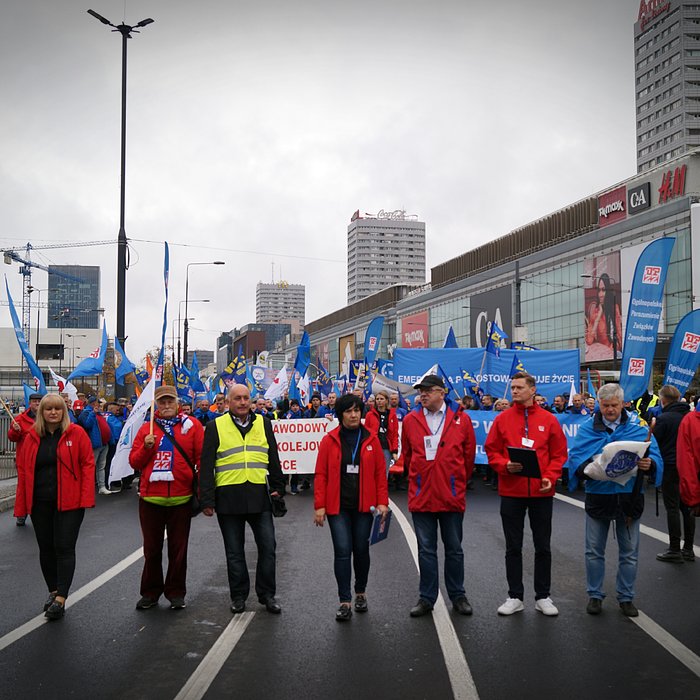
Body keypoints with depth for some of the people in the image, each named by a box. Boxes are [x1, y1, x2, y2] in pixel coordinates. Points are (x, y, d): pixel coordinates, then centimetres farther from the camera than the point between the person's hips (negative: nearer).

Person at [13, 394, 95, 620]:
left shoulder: (76, 433, -4)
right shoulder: (32, 437, 6)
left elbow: (87, 464, -6)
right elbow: (23, 471, 8)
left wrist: (86, 497, -14)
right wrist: (21, 505, 3)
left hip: (69, 501, -4)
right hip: (40, 503, 4)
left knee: (64, 548, -4)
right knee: (46, 548, 13)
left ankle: (60, 599, 0)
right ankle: (53, 591, 28)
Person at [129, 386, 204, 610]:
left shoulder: (192, 425, 1)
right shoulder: (146, 428, 8)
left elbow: (202, 458, -1)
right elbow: (134, 462, 7)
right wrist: (146, 447, -11)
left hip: (181, 498, -2)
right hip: (150, 498, 2)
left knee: (178, 548, 8)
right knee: (152, 548, 11)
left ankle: (176, 592, 20)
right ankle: (150, 592, 24)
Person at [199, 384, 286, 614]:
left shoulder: (263, 424, 10)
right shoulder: (216, 426, 2)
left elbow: (273, 460, 15)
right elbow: (207, 466, 0)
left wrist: (278, 489, 11)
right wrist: (207, 499, -5)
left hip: (259, 495, 2)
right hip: (228, 497, -2)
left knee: (268, 546, 2)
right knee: (234, 551, 9)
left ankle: (267, 594, 17)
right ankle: (238, 596, 23)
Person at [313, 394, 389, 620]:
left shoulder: (371, 439, 2)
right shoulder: (329, 440, -1)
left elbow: (380, 473, 3)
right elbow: (321, 475, -1)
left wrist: (382, 501, -3)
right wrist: (319, 506, -5)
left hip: (364, 506, 1)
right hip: (337, 506, -1)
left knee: (361, 550, 11)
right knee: (342, 551, -5)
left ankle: (360, 593, 31)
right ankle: (345, 602, 3)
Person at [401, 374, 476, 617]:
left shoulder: (461, 420, -2)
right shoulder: (410, 420, 1)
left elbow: (469, 455, 7)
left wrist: (458, 481, 12)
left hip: (452, 496, -1)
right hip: (421, 497, 1)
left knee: (454, 549, 11)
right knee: (426, 550, 8)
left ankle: (458, 596, 25)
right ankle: (426, 598, 19)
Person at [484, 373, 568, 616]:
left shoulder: (549, 420, 0)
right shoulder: (502, 419, 1)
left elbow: (559, 453, 2)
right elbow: (491, 451, 2)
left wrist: (550, 477, -12)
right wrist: (505, 466, -16)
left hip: (541, 492, 0)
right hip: (511, 491, 0)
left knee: (543, 547, 10)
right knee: (513, 547, 9)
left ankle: (543, 597, 24)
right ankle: (515, 597, 21)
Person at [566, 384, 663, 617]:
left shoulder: (637, 427, 2)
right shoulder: (587, 429, 1)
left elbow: (655, 455, -3)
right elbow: (575, 458, -7)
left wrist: (649, 464, -26)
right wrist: (587, 468, -28)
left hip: (629, 497, 0)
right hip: (598, 496, 0)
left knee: (629, 552, 11)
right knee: (594, 551, 9)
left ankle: (626, 597, 26)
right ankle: (595, 595, 24)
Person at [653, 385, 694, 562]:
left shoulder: (663, 418, -15)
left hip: (670, 467, -6)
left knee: (673, 508, 0)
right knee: (687, 507, 12)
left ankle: (675, 550, 4)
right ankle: (688, 548, 19)